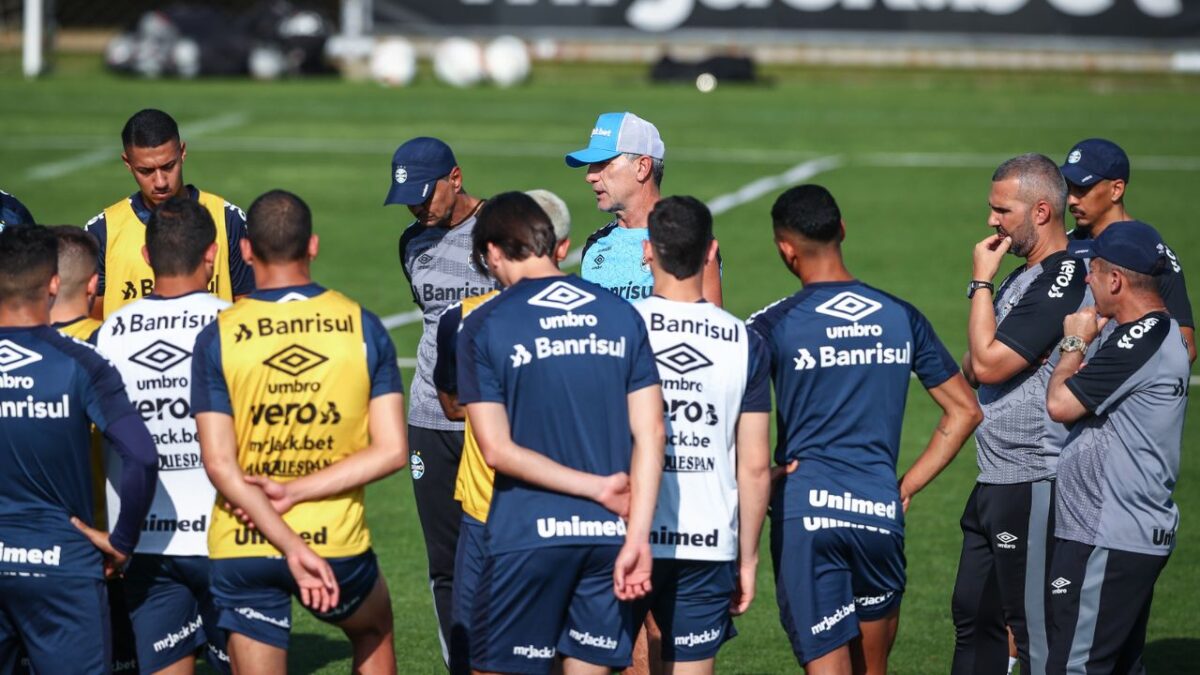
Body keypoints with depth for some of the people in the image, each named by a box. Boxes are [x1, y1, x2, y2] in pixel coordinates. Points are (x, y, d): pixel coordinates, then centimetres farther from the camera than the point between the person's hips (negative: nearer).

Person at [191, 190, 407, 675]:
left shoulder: (218, 338, -6)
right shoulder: (362, 327, -3)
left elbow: (220, 465, -12)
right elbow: (391, 451, -6)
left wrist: (292, 547, -13)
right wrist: (298, 491, -9)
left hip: (243, 549, -1)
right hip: (338, 543, 1)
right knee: (374, 630, 31)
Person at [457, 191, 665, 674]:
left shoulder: (485, 327, -3)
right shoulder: (622, 315, 6)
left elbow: (497, 449, -10)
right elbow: (650, 433, 0)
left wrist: (599, 488, -7)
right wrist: (637, 535, -4)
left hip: (527, 535, -4)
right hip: (609, 532, 4)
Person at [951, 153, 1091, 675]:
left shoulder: (1062, 280, -17)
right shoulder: (1024, 277, 15)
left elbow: (988, 364, -20)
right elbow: (976, 367, 22)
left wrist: (982, 282, -11)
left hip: (1033, 486, -10)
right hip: (995, 480, 10)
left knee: (1036, 630, -5)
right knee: (974, 614, 17)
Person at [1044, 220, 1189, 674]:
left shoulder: (1141, 341, -19)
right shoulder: (1159, 331, 14)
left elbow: (1060, 404, -18)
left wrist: (1074, 344, -3)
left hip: (1112, 543, -11)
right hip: (1135, 535, 11)